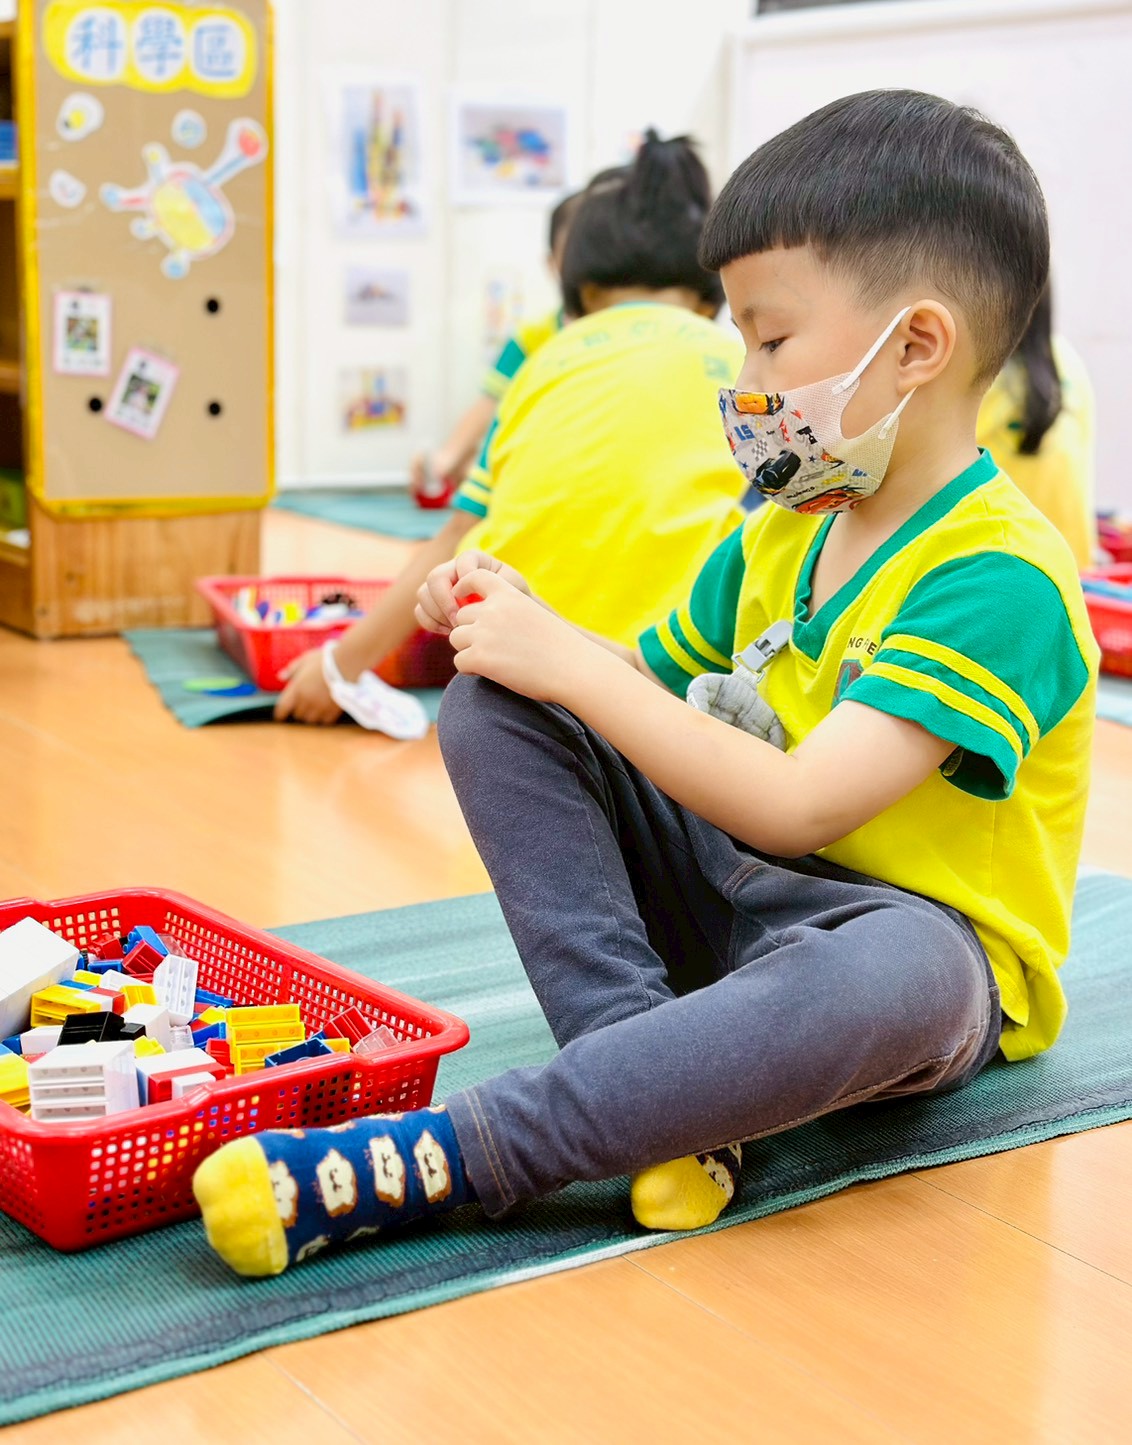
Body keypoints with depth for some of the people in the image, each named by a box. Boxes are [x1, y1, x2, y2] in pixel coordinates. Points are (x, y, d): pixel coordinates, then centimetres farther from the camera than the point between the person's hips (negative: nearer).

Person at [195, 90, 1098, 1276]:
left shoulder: (999, 578, -20)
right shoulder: (783, 530, 8)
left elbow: (796, 807, -29)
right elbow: (649, 687, 17)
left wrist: (574, 666, -24)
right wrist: (527, 630, -4)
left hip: (911, 928, -7)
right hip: (728, 887, 8)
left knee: (887, 973, -45)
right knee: (492, 707, -9)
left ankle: (431, 1160, -42)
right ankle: (654, 1076, -25)